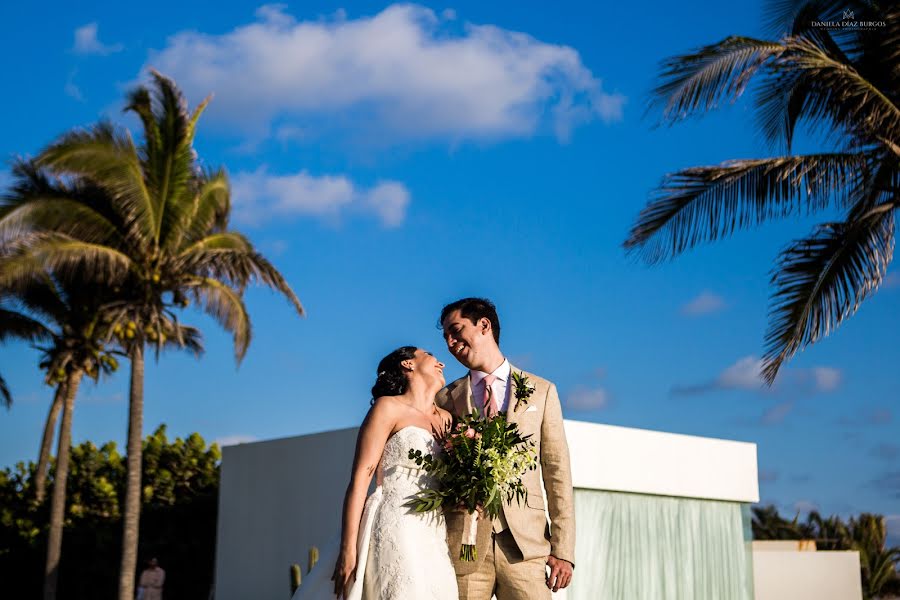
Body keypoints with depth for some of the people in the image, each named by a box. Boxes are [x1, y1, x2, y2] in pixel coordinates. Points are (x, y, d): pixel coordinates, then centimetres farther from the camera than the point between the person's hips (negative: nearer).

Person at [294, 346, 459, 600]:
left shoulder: (442, 420, 20)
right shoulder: (388, 407, 3)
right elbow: (360, 477, -5)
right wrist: (348, 549, -15)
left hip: (434, 542, 6)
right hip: (396, 533, -6)